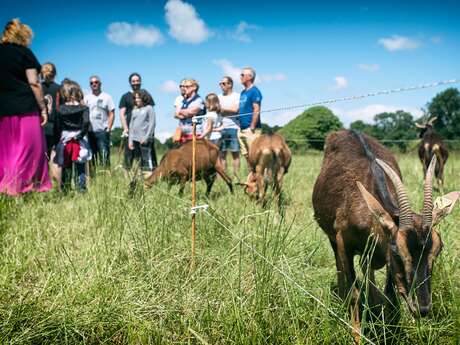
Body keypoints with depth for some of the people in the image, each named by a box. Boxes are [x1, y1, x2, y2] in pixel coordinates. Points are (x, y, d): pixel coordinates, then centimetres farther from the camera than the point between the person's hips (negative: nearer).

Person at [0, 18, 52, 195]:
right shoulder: (24, 52, -3)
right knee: (29, 148, 1)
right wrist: (43, 108, -5)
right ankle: (16, 187, -6)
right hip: (25, 108, -5)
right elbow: (34, 83, -8)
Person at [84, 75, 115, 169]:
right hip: (89, 131, 3)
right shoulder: (86, 97, 12)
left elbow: (111, 114, 3)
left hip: (102, 131, -2)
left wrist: (108, 128, -6)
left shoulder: (106, 97, 5)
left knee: (104, 156, -7)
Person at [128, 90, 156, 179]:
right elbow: (131, 125, 20)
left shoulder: (149, 108, 1)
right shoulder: (134, 110, 19)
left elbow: (152, 124, -6)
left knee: (146, 158, -11)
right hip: (135, 139, 6)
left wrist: (146, 137, -13)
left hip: (144, 139, -6)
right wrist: (130, 140, 13)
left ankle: (149, 176, -11)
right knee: (137, 159, 6)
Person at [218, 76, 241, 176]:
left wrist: (222, 108, -2)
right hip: (221, 128, 4)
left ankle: (236, 176, 3)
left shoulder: (237, 96, 2)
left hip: (233, 128, -4)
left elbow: (235, 109, -11)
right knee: (222, 154, 2)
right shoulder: (219, 97, 17)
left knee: (235, 153, -1)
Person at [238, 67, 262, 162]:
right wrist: (239, 125, 15)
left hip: (250, 130, -9)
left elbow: (256, 110, -15)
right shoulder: (243, 92, 17)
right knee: (246, 154, 11)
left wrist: (252, 128, -19)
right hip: (242, 129, 9)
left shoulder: (254, 91, -9)